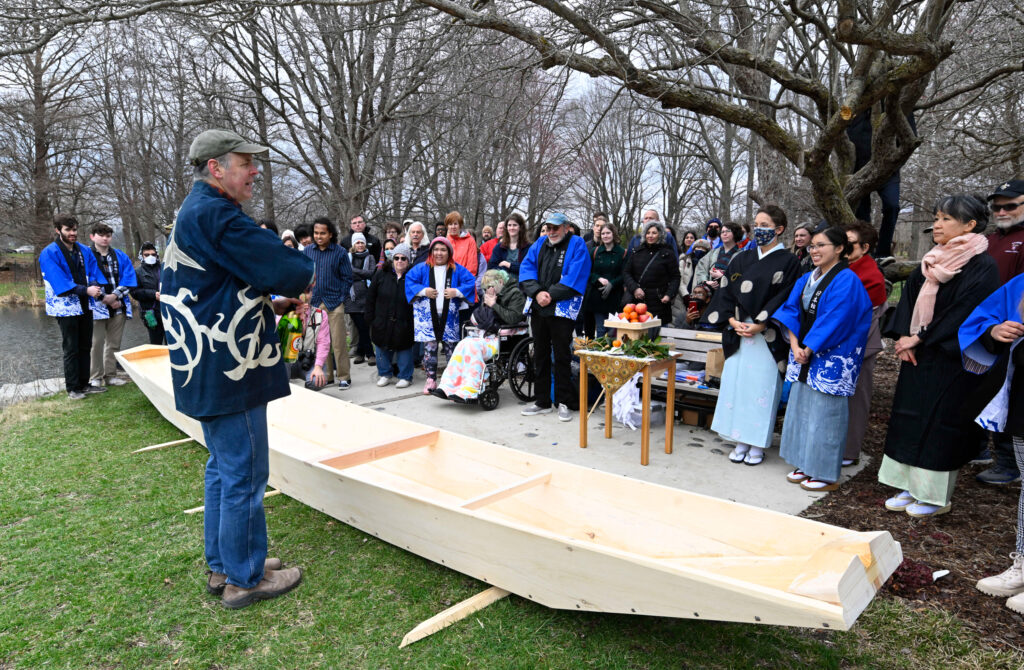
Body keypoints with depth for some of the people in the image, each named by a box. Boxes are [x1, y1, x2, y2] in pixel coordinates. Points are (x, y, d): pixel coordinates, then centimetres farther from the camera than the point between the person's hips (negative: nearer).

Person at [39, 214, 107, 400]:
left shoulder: (84, 250, 7)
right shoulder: (49, 254, -10)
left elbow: (94, 272, 3)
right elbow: (60, 282, -18)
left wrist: (95, 287, -18)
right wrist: (86, 290, -24)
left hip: (86, 306, 6)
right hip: (66, 307, -5)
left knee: (85, 347, 12)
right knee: (71, 349, 1)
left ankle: (84, 384, 22)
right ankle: (72, 388, 11)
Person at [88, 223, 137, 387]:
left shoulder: (121, 256, 11)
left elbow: (129, 278, 2)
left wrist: (115, 295, -12)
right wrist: (105, 299, -13)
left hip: (118, 306, 4)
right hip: (97, 306, -4)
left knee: (114, 343, 9)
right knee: (97, 343, -4)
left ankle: (110, 375, 19)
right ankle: (96, 377, 6)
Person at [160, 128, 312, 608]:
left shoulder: (193, 215, 17)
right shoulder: (215, 214, -18)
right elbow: (290, 270, -24)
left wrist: (273, 304, 10)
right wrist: (299, 283, -1)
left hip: (209, 372, 11)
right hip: (230, 374, -11)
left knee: (224, 469, 20)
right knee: (244, 477, 1)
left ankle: (223, 566, 33)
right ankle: (244, 580, 16)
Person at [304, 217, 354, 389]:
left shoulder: (340, 252, -1)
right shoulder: (307, 251, 7)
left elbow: (347, 278, 2)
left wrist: (341, 299, -4)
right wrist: (306, 297, 5)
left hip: (334, 303, -3)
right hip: (314, 303, 3)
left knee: (339, 342, -3)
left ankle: (344, 377, 7)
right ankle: (327, 375, 18)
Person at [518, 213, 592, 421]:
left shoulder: (577, 245, -1)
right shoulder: (539, 244, 14)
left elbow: (574, 277, -12)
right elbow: (526, 268, 4)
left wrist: (551, 295, -16)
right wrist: (537, 292, -12)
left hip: (562, 309, -5)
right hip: (538, 308, 6)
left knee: (561, 355, 0)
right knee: (540, 354, 11)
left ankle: (564, 402, 11)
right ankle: (542, 401, 22)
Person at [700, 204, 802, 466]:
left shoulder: (788, 262, -1)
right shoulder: (741, 259, 12)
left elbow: (786, 299, -8)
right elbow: (726, 292, 9)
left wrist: (759, 325, -16)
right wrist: (732, 320, -7)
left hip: (768, 337, -4)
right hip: (738, 334, 4)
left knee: (762, 385, -2)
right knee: (737, 383, 5)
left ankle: (758, 444, 10)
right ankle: (741, 441, 17)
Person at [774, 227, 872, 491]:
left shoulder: (847, 281, -12)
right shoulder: (807, 279, 12)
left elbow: (834, 321, -18)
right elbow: (791, 310, 6)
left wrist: (808, 349, -14)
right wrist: (795, 345, -7)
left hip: (831, 359, -8)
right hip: (805, 356, 8)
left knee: (824, 413, -2)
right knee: (802, 407, 11)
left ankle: (827, 475, 10)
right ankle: (806, 465, 24)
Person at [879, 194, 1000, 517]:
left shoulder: (982, 267, -10)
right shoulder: (930, 262, 10)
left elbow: (963, 313, -17)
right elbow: (910, 296, 6)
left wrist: (920, 338, -15)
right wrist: (904, 336, -6)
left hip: (950, 360, -7)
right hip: (917, 356, 7)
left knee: (940, 422, 0)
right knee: (908, 418, 9)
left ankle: (936, 495, 14)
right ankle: (911, 487, 21)